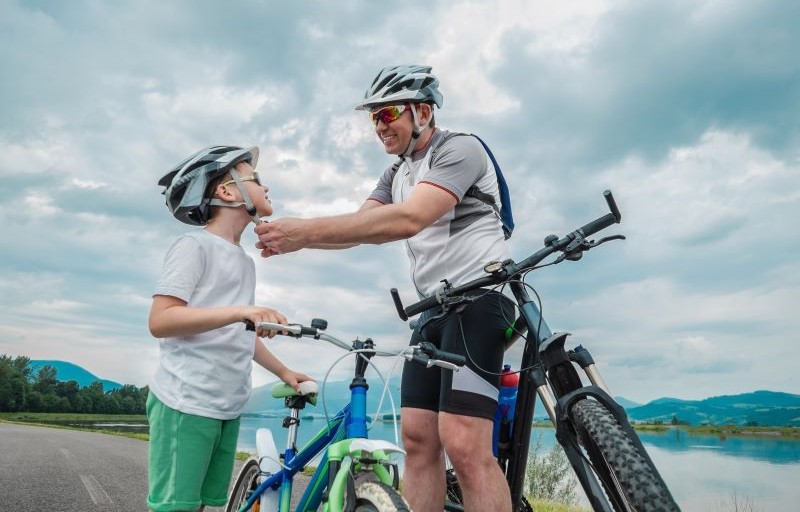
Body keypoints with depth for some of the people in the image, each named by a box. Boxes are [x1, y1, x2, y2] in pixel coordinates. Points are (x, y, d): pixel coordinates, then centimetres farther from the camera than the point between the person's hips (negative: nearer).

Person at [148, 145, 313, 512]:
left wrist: (284, 372, 21)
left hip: (228, 408, 7)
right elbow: (160, 321, -16)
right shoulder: (195, 246, -6)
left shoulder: (246, 262, 17)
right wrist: (239, 310, -27)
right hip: (184, 403, -7)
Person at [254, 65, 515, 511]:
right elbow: (360, 227, 5)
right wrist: (291, 238, -14)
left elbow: (408, 220, -26)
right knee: (417, 439, 3)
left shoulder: (460, 149, -9)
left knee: (463, 445, -17)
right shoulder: (396, 175, 18)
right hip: (435, 308, 8)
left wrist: (306, 231, -30)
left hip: (479, 296, -8)